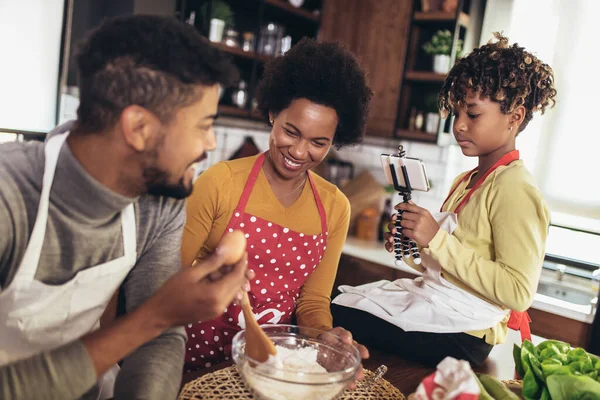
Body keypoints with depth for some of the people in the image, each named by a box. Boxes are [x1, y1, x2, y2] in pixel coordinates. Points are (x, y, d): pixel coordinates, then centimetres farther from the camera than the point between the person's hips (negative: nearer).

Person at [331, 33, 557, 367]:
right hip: (432, 299, 9)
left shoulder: (515, 189, -15)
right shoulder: (465, 182, 13)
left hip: (459, 336, -9)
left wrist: (437, 240, -23)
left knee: (336, 318, -20)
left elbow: (518, 292, -23)